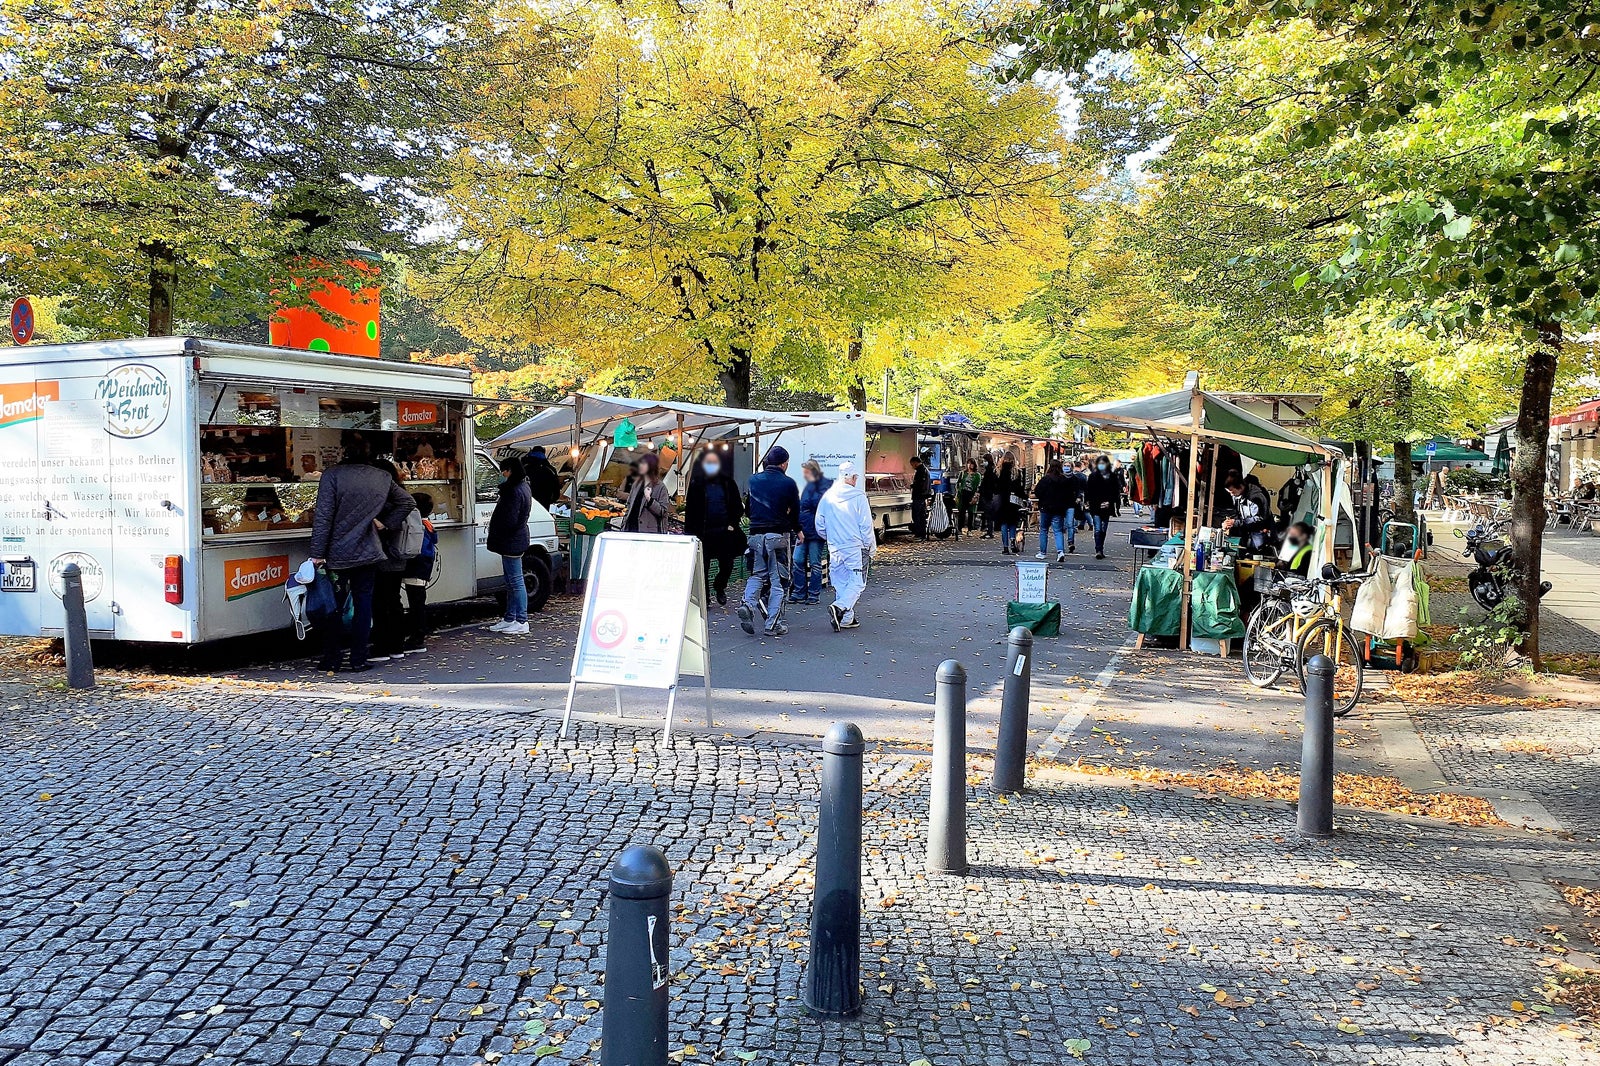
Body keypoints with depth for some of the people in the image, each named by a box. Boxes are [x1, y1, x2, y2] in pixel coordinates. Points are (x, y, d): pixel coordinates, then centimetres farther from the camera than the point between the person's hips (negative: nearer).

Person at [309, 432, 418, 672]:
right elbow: (408, 502, 13)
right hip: (368, 553, 2)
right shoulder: (382, 478, 3)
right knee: (363, 604, 7)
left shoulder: (333, 475, -9)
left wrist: (317, 553, -9)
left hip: (337, 553, -2)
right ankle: (358, 660, 9)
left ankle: (331, 659, 11)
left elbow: (323, 517, -11)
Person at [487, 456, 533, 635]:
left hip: (511, 542, -11)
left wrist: (495, 534, -7)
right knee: (511, 582, 16)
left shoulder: (514, 491, -20)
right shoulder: (523, 488, 13)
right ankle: (510, 619, 25)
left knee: (515, 582, -6)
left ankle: (521, 621, -1)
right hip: (514, 541, 11)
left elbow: (509, 520, -23)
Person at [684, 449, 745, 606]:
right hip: (703, 533, -1)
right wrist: (690, 532, -6)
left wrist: (733, 524, -3)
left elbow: (738, 506, 10)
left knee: (727, 566, 3)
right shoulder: (696, 484, 3)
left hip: (725, 532, 1)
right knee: (703, 567, 2)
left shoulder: (728, 482, 6)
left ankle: (719, 587, 31)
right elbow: (689, 510, 1)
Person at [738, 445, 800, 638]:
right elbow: (795, 510, 4)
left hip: (755, 535, 4)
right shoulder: (788, 483, -5)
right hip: (779, 536, -3)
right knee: (778, 579, 4)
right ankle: (773, 624, 4)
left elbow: (748, 508, 12)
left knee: (757, 575, 16)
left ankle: (748, 604, -11)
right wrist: (797, 530, 22)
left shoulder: (753, 480, 6)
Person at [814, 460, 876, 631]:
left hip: (835, 549, 5)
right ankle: (839, 607, -20)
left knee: (841, 583, 13)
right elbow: (866, 526, -7)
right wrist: (872, 549, 3)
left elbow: (820, 527, 10)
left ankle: (846, 618, 13)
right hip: (856, 547, -5)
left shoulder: (827, 496, 4)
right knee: (857, 583, 0)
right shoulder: (858, 496, -9)